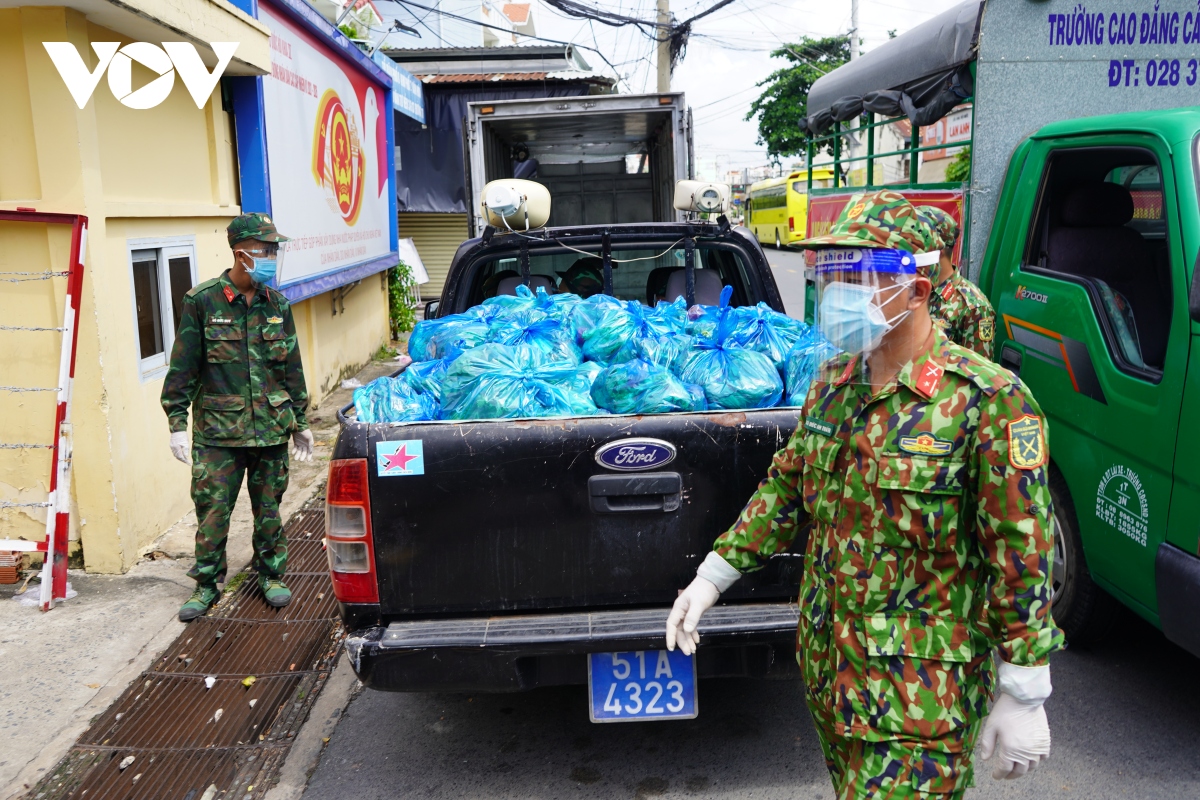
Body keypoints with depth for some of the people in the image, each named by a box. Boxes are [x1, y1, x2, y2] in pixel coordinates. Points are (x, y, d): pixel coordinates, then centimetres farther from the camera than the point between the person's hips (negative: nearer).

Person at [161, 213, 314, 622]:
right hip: (217, 431, -3)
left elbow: (292, 368, 12)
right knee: (212, 509, 3)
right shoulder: (202, 302, -6)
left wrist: (300, 422, 14)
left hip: (271, 429, 3)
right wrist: (177, 423, -5)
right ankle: (207, 584, 21)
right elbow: (183, 366, -3)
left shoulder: (277, 305, 6)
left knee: (268, 507, 12)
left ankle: (271, 575, 29)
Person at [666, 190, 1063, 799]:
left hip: (922, 694, -7)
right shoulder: (833, 383, 3)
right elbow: (786, 487, 12)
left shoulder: (986, 400, -18)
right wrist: (713, 576, 8)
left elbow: (1021, 557, -16)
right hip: (826, 667, 7)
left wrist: (1023, 697, -13)